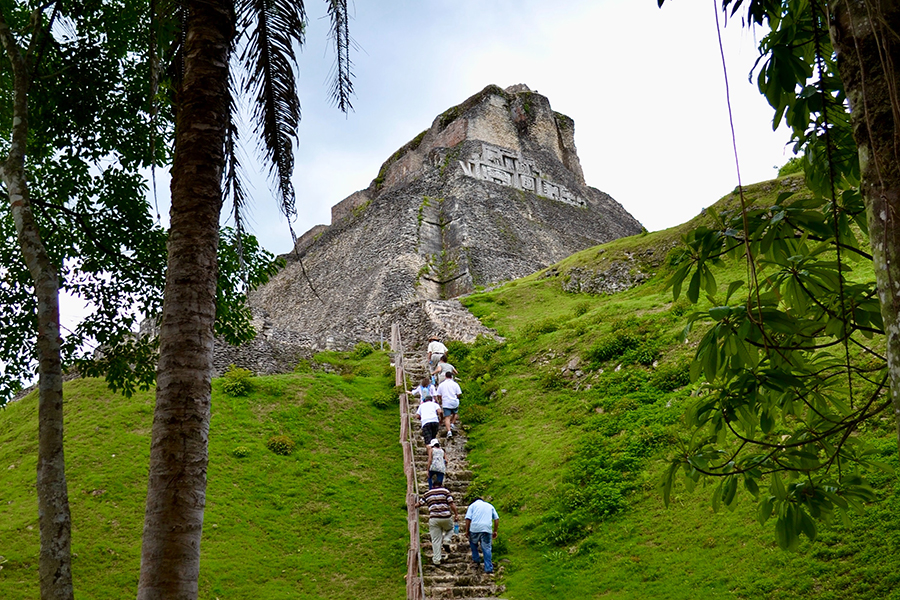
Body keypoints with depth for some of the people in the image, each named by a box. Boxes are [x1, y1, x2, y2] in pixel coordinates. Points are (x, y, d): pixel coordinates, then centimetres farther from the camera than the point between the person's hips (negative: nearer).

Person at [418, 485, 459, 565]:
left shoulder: (427, 494, 12)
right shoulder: (445, 491, 5)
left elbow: (420, 504, 14)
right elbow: (451, 504, -5)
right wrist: (456, 514, -1)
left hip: (433, 518, 1)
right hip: (446, 517, -1)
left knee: (435, 540, 6)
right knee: (450, 529, 29)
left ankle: (436, 559, 4)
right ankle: (446, 541, 2)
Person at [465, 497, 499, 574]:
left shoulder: (472, 505, 17)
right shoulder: (490, 505, 26)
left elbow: (468, 519, 3)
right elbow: (497, 519, 17)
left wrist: (467, 531, 7)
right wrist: (495, 531, 20)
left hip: (474, 528, -1)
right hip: (487, 529, 1)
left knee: (473, 543, 26)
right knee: (486, 548, 4)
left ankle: (476, 559, 32)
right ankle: (488, 568, -1)